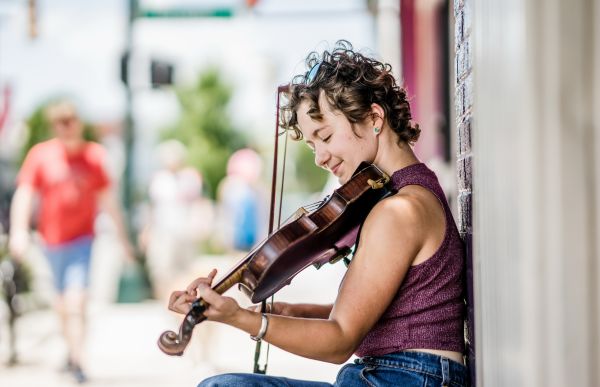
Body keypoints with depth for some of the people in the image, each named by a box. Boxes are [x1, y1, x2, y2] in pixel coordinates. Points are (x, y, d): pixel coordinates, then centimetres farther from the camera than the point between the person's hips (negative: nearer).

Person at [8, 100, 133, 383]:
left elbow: (107, 199, 8)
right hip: (52, 240, 2)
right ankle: (72, 350, 31)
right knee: (62, 302, 13)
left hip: (82, 239, -2)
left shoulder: (93, 156, 0)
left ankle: (76, 360, -11)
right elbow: (24, 194, -4)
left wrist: (123, 238, 12)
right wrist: (19, 230, -18)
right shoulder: (40, 155, -1)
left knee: (76, 301, -13)